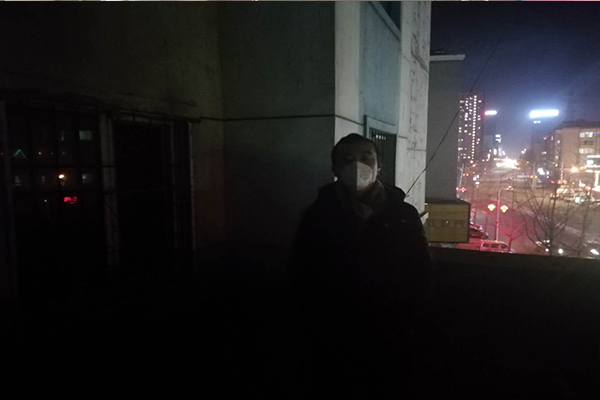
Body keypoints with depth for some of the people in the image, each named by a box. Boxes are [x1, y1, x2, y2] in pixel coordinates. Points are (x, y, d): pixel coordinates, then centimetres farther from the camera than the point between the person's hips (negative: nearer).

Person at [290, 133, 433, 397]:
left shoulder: (403, 214, -1)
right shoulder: (317, 215, -3)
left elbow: (421, 271, 3)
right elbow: (303, 276, -2)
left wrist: (404, 320, -4)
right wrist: (318, 327, -7)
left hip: (387, 339, 1)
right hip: (333, 341, 0)